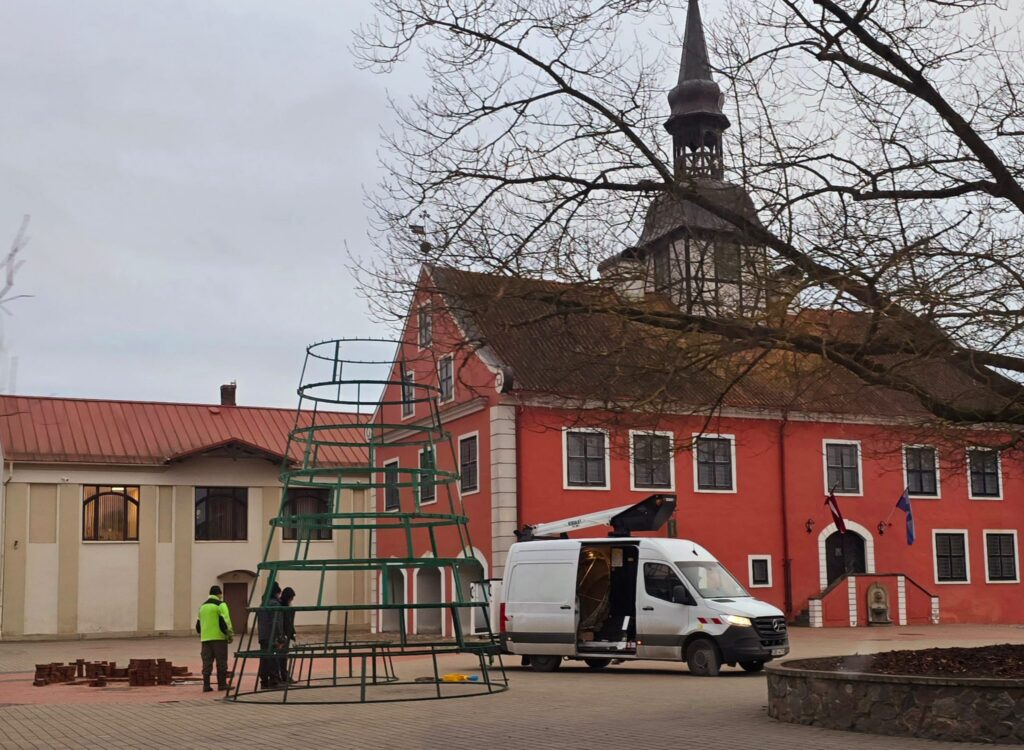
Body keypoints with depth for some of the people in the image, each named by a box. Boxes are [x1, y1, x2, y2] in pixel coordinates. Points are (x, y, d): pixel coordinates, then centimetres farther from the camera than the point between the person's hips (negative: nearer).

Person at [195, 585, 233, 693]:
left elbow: (198, 623, 22)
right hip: (219, 638, -6)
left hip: (205, 638, 6)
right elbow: (225, 620, -14)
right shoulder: (220, 605, -5)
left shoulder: (202, 606, 17)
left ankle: (206, 685, 3)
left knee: (207, 662, 6)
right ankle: (222, 684, 4)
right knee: (221, 662, 1)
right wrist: (230, 634, -8)